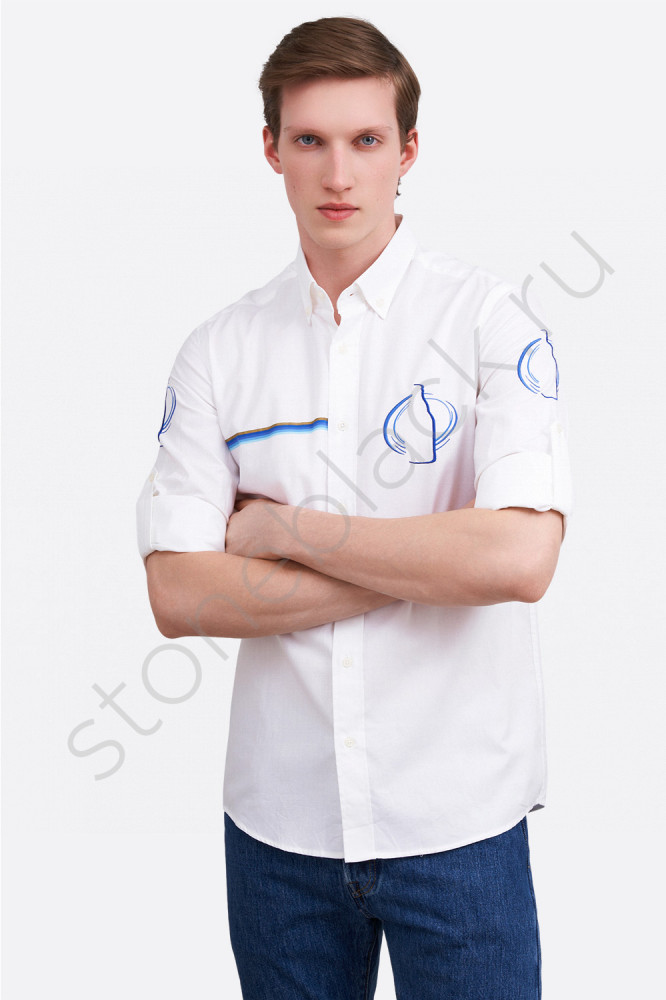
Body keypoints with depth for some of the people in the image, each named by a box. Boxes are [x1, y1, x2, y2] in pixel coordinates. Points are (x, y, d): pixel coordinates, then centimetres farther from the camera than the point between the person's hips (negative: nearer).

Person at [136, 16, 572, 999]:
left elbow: (520, 558, -20)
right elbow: (177, 595, -6)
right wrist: (421, 566, -13)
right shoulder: (219, 351, 1)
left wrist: (284, 526, -13)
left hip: (457, 812, -2)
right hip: (279, 815, 3)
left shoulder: (487, 318, -7)